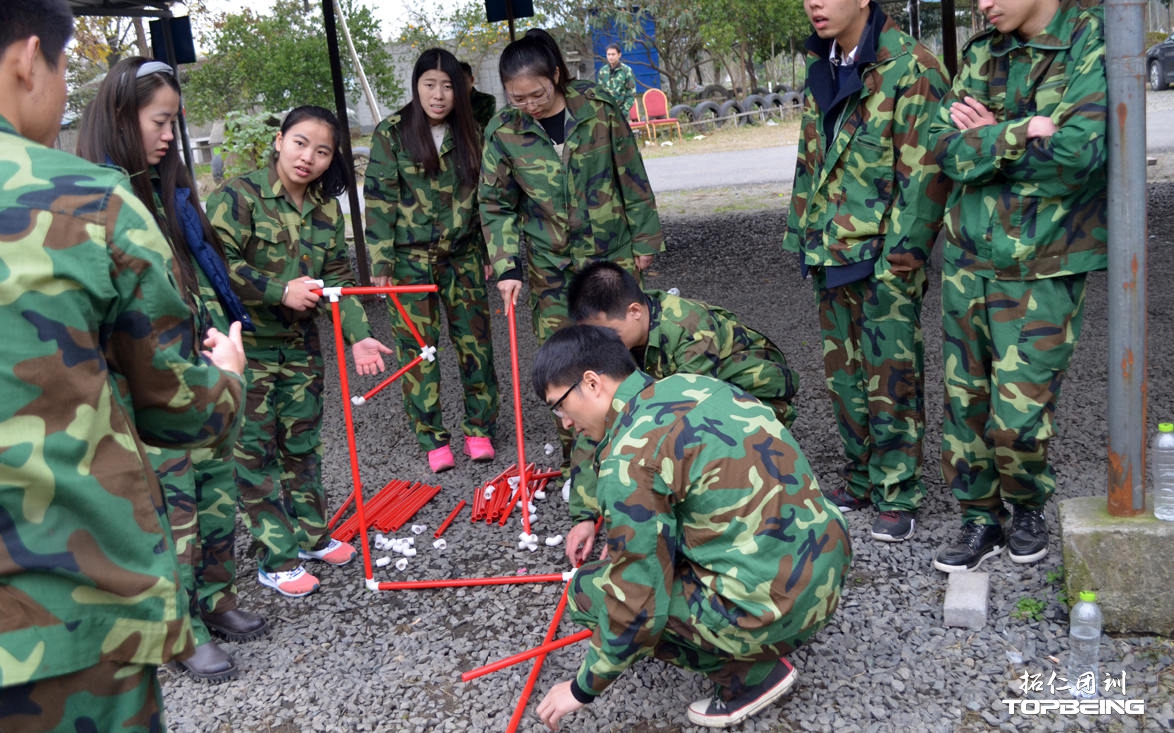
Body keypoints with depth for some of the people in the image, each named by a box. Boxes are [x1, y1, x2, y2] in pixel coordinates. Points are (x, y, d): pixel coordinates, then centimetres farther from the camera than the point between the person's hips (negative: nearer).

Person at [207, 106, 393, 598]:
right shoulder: (239, 196, -12)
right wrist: (281, 291, -22)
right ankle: (276, 560, 9)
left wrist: (358, 335, -6)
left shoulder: (326, 211, 6)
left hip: (301, 345, 6)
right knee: (255, 451, 1)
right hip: (246, 347, -6)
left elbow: (338, 278, 6)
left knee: (303, 442, 16)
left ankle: (311, 535, 32)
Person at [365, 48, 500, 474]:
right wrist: (381, 260, -10)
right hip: (411, 258, -3)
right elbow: (379, 199, -5)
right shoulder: (391, 133, -4)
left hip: (464, 255, 3)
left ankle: (479, 429, 18)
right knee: (418, 348, 0)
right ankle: (433, 439, 11)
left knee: (475, 342, 4)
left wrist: (492, 253, 9)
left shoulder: (470, 134, 6)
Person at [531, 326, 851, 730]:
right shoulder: (691, 384, 6)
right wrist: (600, 521, 25)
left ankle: (750, 672, 5)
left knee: (589, 588, 3)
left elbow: (637, 601, -14)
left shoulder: (629, 456, -17)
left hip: (776, 605, -8)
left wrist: (583, 688, 1)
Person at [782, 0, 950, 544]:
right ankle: (861, 478, 30)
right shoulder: (819, 70, 13)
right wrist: (801, 234, 16)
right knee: (843, 372, 15)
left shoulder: (909, 68, -11)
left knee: (892, 377, -2)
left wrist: (904, 249, -19)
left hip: (884, 257, -8)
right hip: (830, 255, 8)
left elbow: (925, 171, -15)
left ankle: (898, 495, 11)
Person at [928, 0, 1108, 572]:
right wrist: (1016, 136, -17)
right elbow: (942, 143, -2)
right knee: (964, 398, 9)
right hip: (968, 256, 5)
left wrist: (984, 140, -10)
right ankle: (980, 518, 27)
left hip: (1042, 267, -5)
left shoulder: (1095, 46, -8)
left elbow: (1077, 155, -21)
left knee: (1019, 413, -4)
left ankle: (1028, 507, 26)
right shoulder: (981, 52, 9)